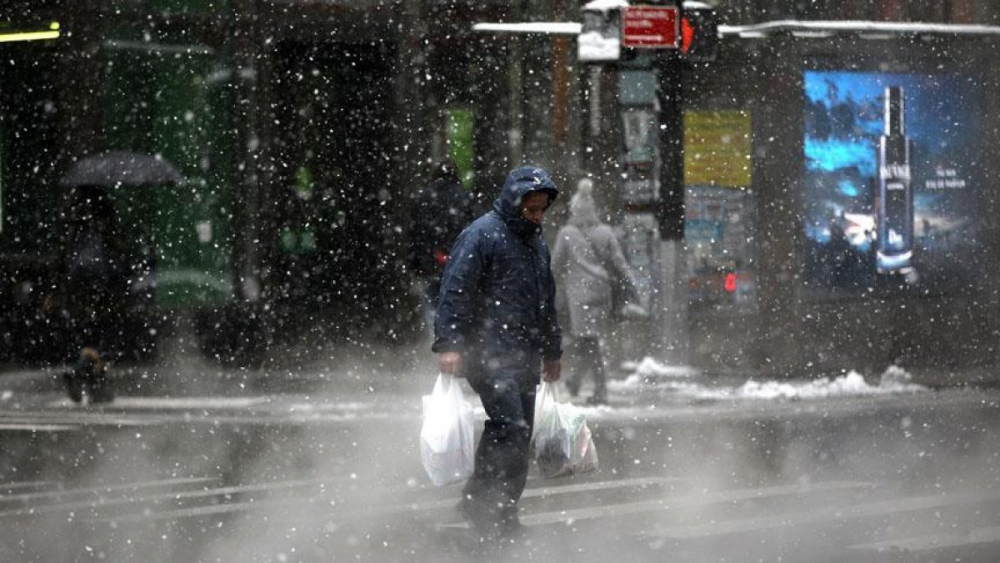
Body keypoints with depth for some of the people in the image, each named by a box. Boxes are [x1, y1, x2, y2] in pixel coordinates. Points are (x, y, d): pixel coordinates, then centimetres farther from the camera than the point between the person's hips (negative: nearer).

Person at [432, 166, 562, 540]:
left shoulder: (536, 241, 20)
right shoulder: (482, 235, -8)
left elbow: (546, 302, 32)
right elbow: (454, 291, -14)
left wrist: (552, 352, 34)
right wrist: (448, 344, -21)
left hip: (525, 356, 9)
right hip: (489, 352, -9)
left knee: (519, 436, 6)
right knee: (510, 426, -20)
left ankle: (502, 512, 11)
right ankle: (480, 502, -12)